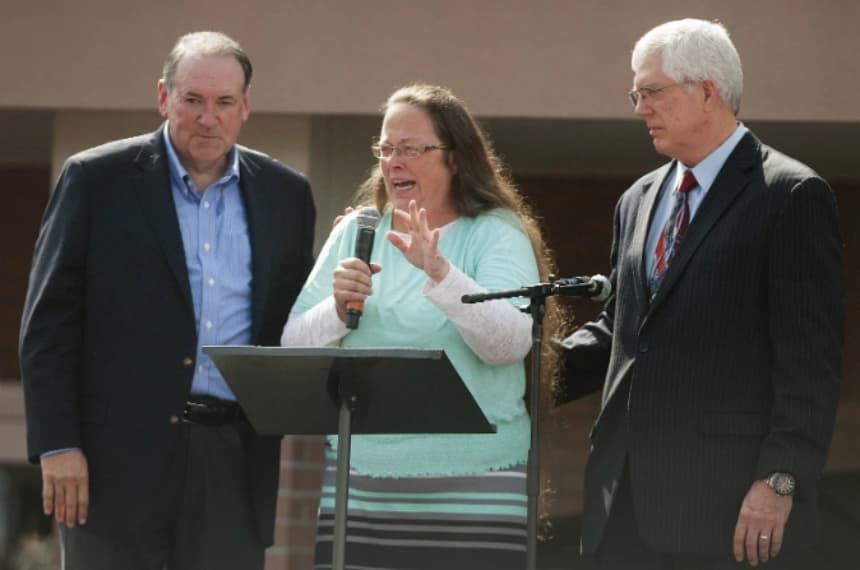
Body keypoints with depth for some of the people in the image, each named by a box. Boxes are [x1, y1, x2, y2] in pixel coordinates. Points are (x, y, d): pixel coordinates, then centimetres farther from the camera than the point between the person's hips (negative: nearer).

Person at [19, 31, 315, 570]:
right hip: (119, 454, -3)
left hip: (235, 462, 3)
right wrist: (56, 445, -8)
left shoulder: (285, 193, 11)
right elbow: (48, 322, -2)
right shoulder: (97, 179, 0)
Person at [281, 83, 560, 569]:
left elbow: (511, 342, -14)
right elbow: (294, 347, 9)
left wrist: (439, 271, -25)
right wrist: (338, 307, -11)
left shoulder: (496, 234, 2)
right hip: (359, 487, 3)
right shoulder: (355, 232, 13)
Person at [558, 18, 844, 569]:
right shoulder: (638, 201, 18)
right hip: (627, 497, 7)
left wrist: (780, 480, -18)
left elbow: (810, 357, -11)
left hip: (726, 498, -7)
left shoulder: (792, 195, -6)